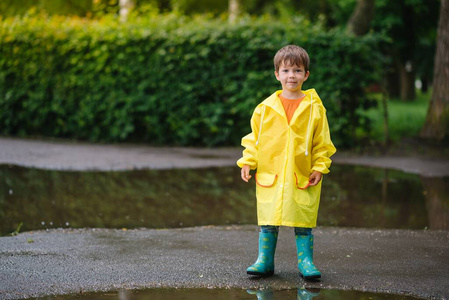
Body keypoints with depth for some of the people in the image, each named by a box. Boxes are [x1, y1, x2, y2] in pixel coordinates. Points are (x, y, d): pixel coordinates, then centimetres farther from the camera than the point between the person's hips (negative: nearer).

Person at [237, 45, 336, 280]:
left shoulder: (314, 107, 1)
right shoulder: (265, 108, 3)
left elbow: (322, 142, 5)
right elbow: (254, 137, 11)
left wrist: (319, 167, -2)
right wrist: (248, 162, 3)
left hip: (302, 177, -1)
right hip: (269, 174, 1)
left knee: (303, 221, 4)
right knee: (268, 221, 6)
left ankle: (305, 261, 13)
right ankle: (264, 260, 15)